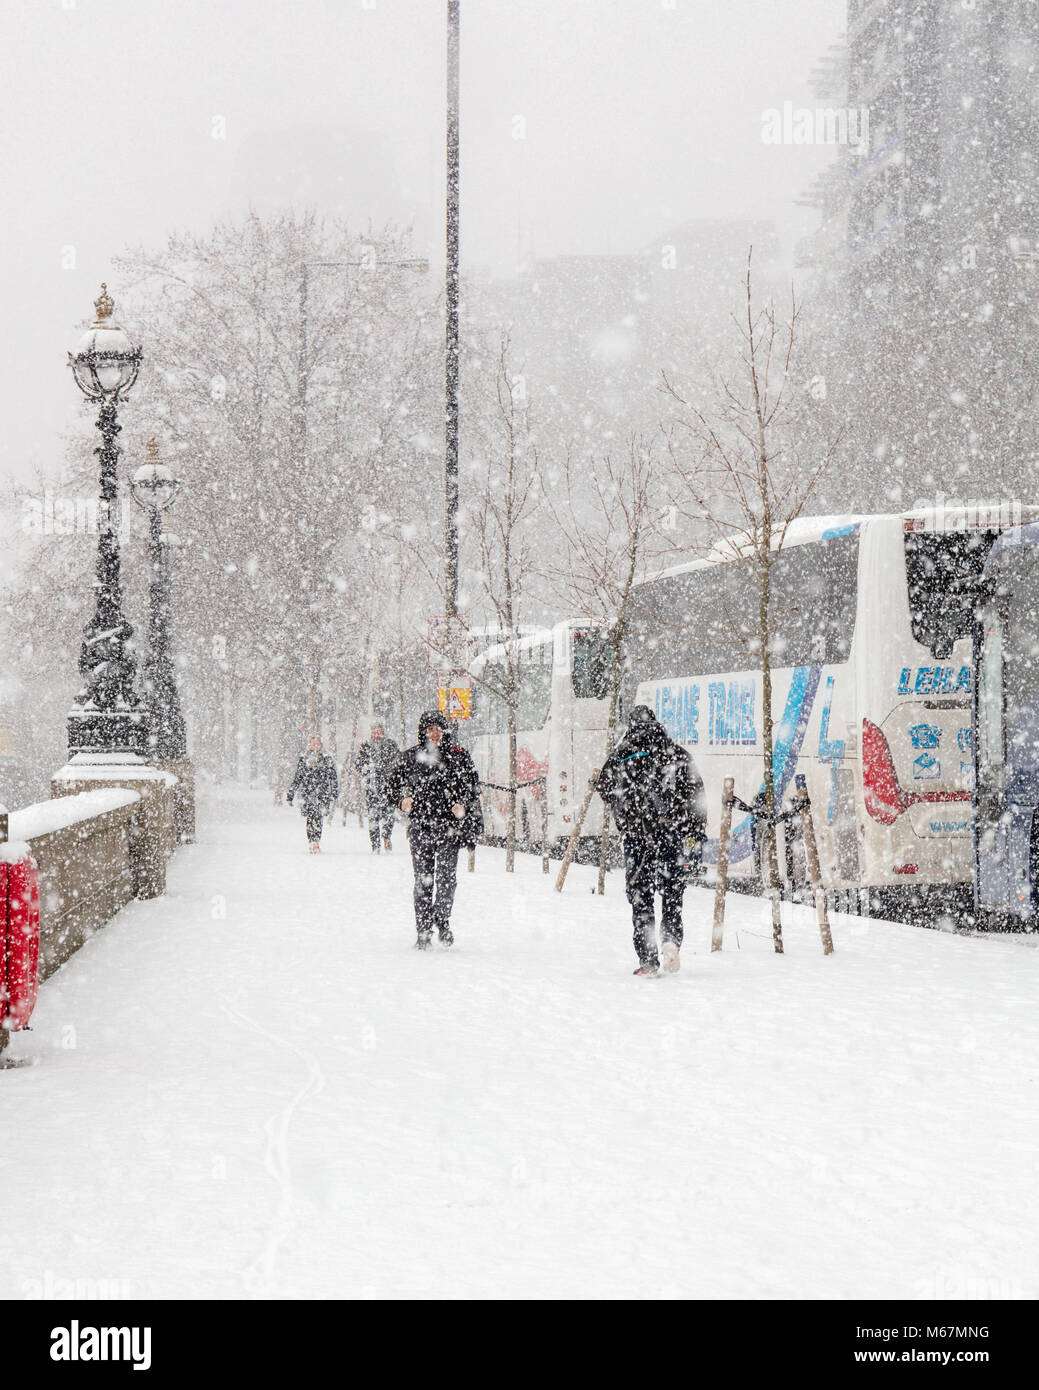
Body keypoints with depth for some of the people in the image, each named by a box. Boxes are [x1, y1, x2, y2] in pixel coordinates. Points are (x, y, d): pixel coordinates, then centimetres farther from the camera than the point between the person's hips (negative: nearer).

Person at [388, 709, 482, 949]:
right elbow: (395, 782, 16)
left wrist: (463, 805, -7)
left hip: (449, 827, 0)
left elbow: (473, 786, 11)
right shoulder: (411, 757, 7)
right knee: (423, 880, -1)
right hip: (420, 826, 0)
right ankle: (423, 931, 5)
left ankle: (443, 921, 14)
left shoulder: (458, 756, 6)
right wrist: (403, 799, -5)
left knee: (446, 878, -7)